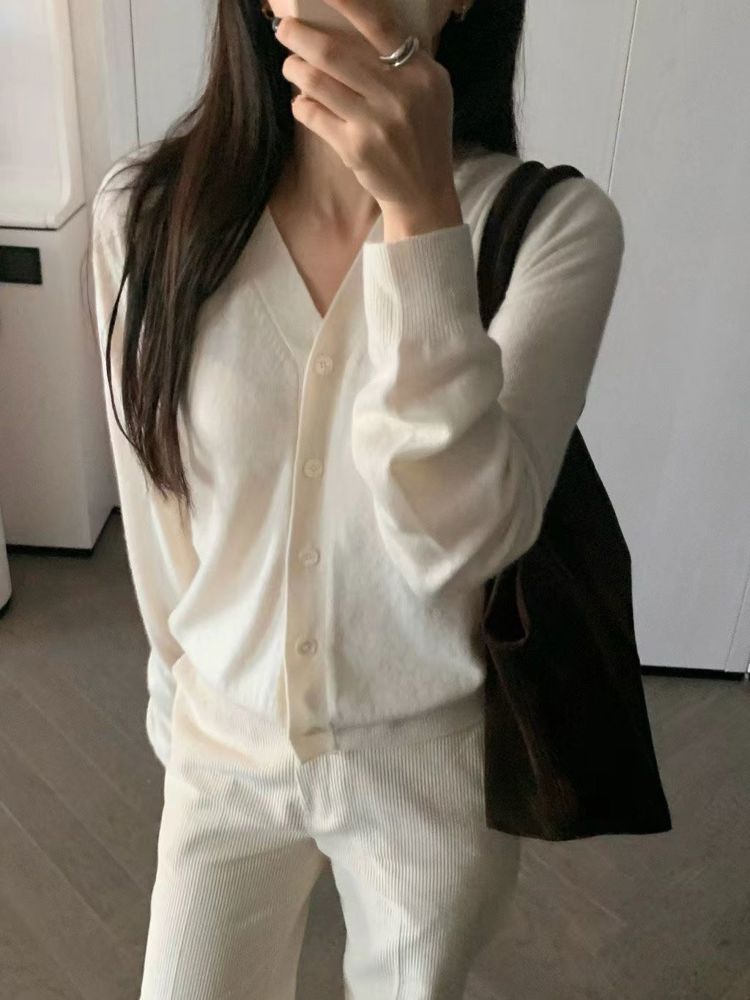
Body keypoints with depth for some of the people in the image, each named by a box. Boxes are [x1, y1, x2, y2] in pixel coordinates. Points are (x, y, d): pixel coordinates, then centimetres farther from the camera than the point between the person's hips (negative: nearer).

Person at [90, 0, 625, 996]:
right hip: (224, 746, 2)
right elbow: (157, 520, -2)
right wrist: (184, 702, 9)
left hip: (434, 761, -1)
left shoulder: (553, 224, -18)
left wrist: (421, 210, -35)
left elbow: (463, 537, -28)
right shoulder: (148, 212, -12)